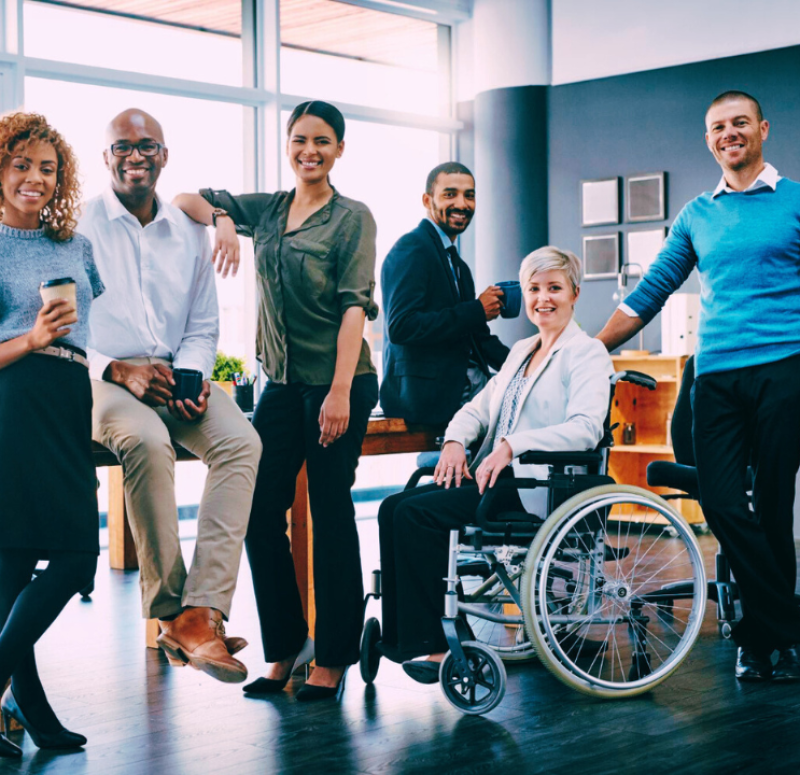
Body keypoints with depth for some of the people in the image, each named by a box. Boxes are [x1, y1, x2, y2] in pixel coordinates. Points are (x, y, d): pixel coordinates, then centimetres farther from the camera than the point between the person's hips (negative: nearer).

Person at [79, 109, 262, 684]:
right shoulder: (79, 226, 2)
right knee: (147, 441, -37)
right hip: (100, 377, -4)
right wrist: (119, 369, -17)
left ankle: (201, 612, -34)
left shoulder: (189, 233, 15)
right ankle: (169, 611, -26)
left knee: (241, 441, -27)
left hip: (177, 377, 4)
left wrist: (192, 376, -5)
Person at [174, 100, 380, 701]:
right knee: (261, 510, 2)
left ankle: (334, 658, 9)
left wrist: (340, 391, -18)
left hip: (337, 381, -5)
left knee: (331, 514, -1)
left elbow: (354, 306, -10)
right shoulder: (267, 210, 12)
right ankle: (285, 648, 15)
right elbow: (186, 200, 19)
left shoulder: (352, 218, -2)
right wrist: (222, 220, -3)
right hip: (281, 381, 5)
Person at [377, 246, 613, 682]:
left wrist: (511, 446, -25)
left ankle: (430, 644, -19)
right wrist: (455, 441, -2)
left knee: (417, 514, -24)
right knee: (394, 507, -13)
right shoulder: (520, 351, 24)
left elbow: (586, 428, -16)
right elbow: (478, 407, 21)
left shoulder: (587, 353, -1)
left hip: (536, 487, -8)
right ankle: (398, 635, -14)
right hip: (493, 475, 8)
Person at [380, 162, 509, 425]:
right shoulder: (411, 250, -7)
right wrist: (476, 311, -15)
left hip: (464, 383, 9)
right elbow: (401, 327, -19)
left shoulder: (458, 265, 21)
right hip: (425, 393, -9)